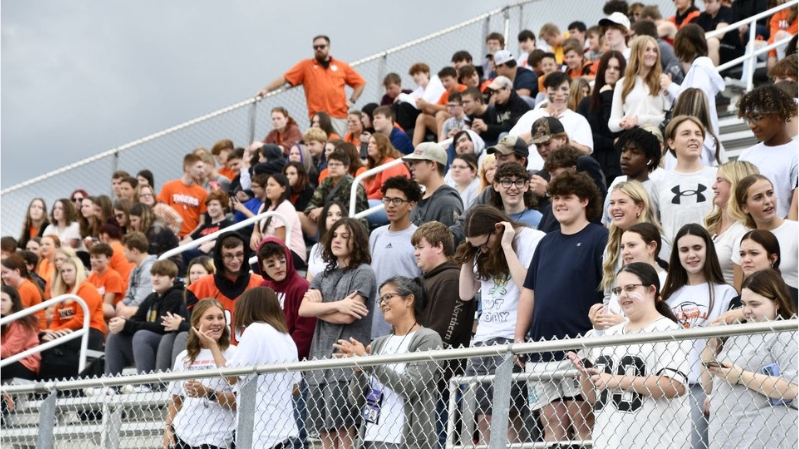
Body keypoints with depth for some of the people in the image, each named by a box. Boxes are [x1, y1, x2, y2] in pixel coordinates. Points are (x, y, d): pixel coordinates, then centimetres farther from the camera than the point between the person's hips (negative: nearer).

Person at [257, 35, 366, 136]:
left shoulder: (342, 66, 15)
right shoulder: (306, 65, 12)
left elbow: (360, 83, 22)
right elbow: (285, 78, 6)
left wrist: (352, 100, 10)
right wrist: (266, 89, -4)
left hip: (338, 116, 1)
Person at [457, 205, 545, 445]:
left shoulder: (532, 240, -5)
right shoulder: (482, 252, 17)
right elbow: (466, 293, 19)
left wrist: (506, 246, -13)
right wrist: (467, 256, 11)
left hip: (512, 339, -7)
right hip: (482, 339, 7)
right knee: (483, 418, 3)